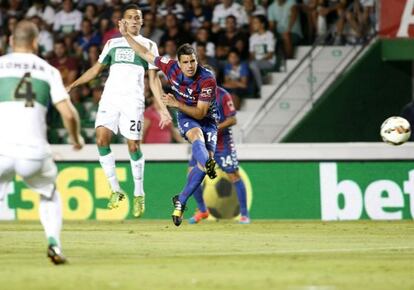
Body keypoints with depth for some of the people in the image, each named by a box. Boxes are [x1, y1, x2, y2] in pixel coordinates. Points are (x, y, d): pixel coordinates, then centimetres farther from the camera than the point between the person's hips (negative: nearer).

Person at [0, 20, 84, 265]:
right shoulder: (48, 71, 12)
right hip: (34, 150, 1)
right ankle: (54, 243, 4)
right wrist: (76, 139, 23)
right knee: (50, 194, 27)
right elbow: (68, 113, 5)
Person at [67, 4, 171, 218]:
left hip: (133, 100, -2)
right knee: (101, 139, -16)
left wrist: (163, 108, 2)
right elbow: (96, 69, 25)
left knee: (133, 146, -7)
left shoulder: (148, 45, 12)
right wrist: (72, 85, 16)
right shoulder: (112, 44, 19)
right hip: (110, 97, 2)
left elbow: (154, 79, 10)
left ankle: (139, 194, 10)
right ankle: (115, 190, -6)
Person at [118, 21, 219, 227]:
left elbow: (201, 113, -25)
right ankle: (208, 163, -68)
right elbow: (146, 54, -4)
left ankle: (181, 201, -8)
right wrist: (126, 35, -9)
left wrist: (177, 104, -36)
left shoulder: (207, 80, -26)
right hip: (185, 118, 1)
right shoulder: (172, 67, -16)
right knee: (196, 134, -36)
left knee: (205, 158, -20)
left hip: (207, 120, -1)